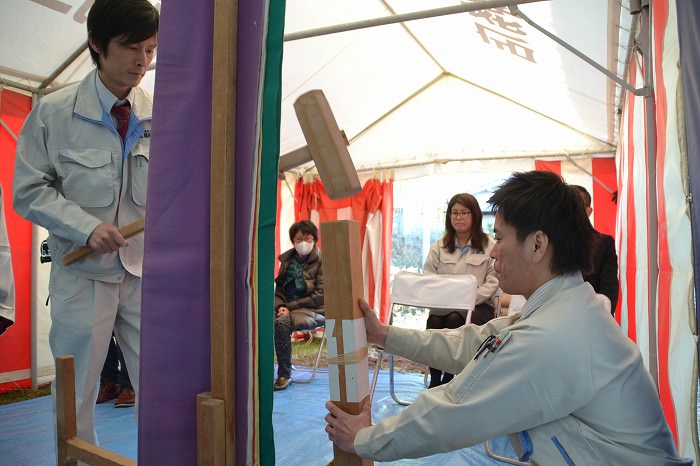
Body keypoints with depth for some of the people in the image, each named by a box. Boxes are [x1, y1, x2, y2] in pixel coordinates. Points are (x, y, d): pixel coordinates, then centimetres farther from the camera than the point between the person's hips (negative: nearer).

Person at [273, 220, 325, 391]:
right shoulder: (287, 259, 14)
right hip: (286, 307, 5)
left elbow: (320, 296, -8)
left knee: (281, 322, -34)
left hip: (313, 310, -5)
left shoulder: (321, 262, -2)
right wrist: (280, 306, -5)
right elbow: (279, 287, 17)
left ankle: (285, 375, -20)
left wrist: (291, 306, -12)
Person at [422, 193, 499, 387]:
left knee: (455, 319, -33)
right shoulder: (438, 246, 15)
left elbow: (492, 283, -2)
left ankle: (448, 378, -17)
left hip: (478, 306, -2)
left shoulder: (489, 246, 4)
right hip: (442, 305, 3)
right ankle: (434, 380, -15)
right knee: (434, 321, -30)